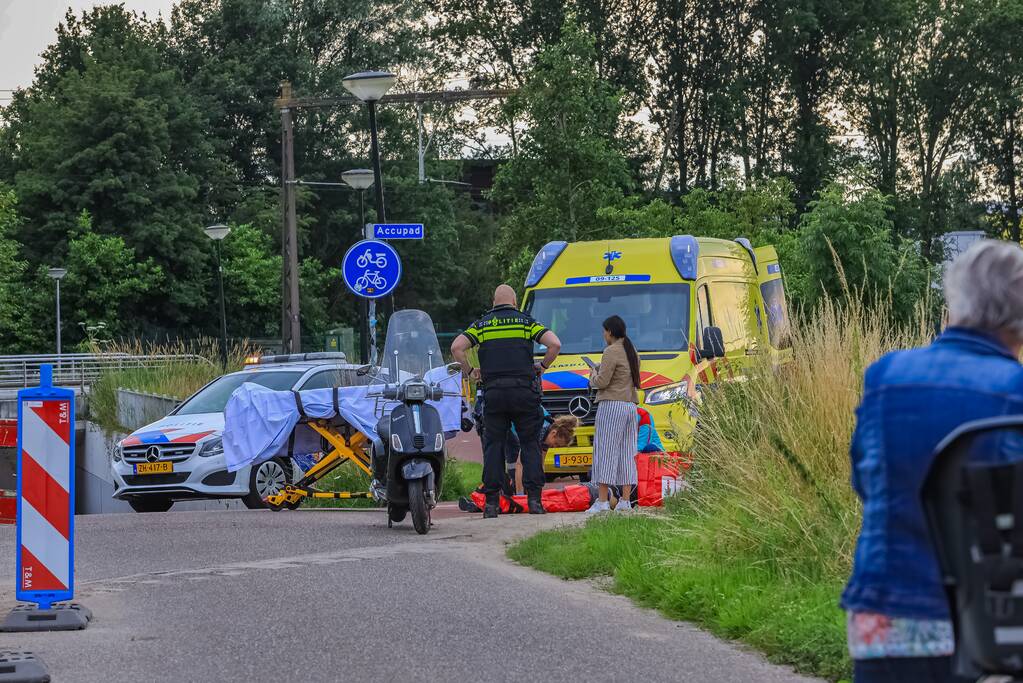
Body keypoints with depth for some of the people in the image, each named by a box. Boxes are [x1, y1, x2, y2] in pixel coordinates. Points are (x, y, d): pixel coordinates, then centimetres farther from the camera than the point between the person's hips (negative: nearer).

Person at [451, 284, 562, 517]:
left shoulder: (481, 325, 10)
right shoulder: (527, 322, 7)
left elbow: (457, 347, -3)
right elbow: (555, 344, -5)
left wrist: (470, 371, 10)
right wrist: (542, 366, 11)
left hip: (493, 391, 1)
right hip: (524, 390, -1)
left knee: (493, 446, 5)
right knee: (530, 444, 6)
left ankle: (491, 502, 0)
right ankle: (534, 499, -2)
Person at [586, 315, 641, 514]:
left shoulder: (612, 351, -11)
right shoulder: (632, 352, 16)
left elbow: (602, 382, -15)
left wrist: (594, 376, 8)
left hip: (611, 406, -8)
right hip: (631, 405, 8)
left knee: (605, 451, -7)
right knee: (626, 453, 9)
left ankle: (602, 501, -11)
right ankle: (625, 501, 7)